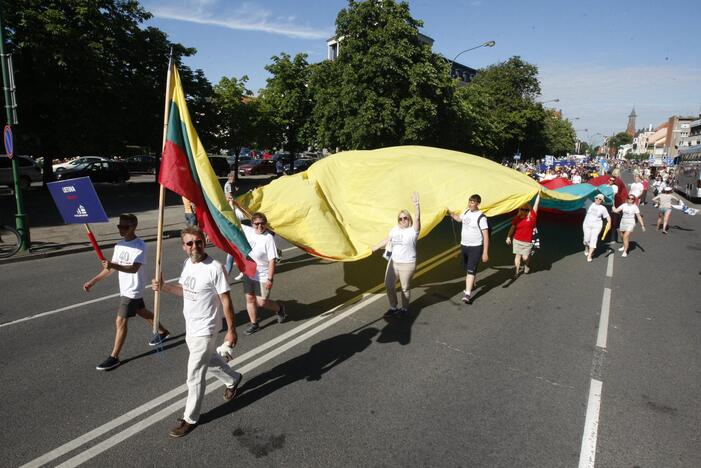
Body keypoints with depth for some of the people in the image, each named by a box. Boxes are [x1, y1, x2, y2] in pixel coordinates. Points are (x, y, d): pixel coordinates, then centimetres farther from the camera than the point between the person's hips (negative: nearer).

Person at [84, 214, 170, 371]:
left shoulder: (139, 246, -22)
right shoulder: (119, 244, 5)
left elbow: (134, 268, -33)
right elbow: (111, 267, 12)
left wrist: (114, 265, -48)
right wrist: (93, 281, 10)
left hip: (132, 290, -9)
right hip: (125, 288, 9)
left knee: (120, 321, -6)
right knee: (142, 312, 23)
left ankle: (114, 357, 5)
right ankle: (162, 332, 43)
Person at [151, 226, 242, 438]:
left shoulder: (214, 268, -24)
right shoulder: (187, 264, -1)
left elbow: (226, 301, -19)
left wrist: (231, 330, -16)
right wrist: (163, 286, -4)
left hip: (204, 331, -8)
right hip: (190, 327, 8)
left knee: (195, 375, 3)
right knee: (209, 360, 27)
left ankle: (190, 418, 22)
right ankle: (233, 379, 53)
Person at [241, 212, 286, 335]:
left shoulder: (268, 238, -20)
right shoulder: (249, 231, -3)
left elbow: (272, 260, -19)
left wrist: (270, 279, -21)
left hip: (263, 276, -6)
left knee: (261, 302, 0)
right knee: (249, 298, 12)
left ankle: (279, 309, 30)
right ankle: (254, 324, 29)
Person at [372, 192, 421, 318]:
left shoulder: (413, 230, -11)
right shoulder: (395, 229, 8)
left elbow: (417, 218, -27)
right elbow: (387, 240, 19)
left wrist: (416, 204, -39)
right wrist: (375, 248, 23)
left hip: (407, 264, -6)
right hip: (393, 262, 6)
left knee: (405, 288, 7)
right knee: (389, 285, 10)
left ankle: (404, 309, 26)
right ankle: (393, 308, 27)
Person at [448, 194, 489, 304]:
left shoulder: (481, 217, -18)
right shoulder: (466, 212, 3)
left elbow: (486, 235, -18)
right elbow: (459, 218, 28)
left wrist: (485, 252, -21)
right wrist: (450, 213, 14)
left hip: (475, 247, -7)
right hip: (464, 245, 7)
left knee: (471, 270, -11)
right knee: (467, 269, 20)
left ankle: (467, 294, -11)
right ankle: (471, 283, 43)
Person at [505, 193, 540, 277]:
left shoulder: (532, 216, -7)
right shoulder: (517, 218, -4)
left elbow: (536, 203, -9)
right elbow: (512, 227, 3)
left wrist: (539, 193, -10)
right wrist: (508, 237, -2)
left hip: (527, 242, -1)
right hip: (517, 240, 1)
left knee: (525, 257, 0)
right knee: (517, 255, 4)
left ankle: (526, 266, 34)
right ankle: (516, 272, 11)